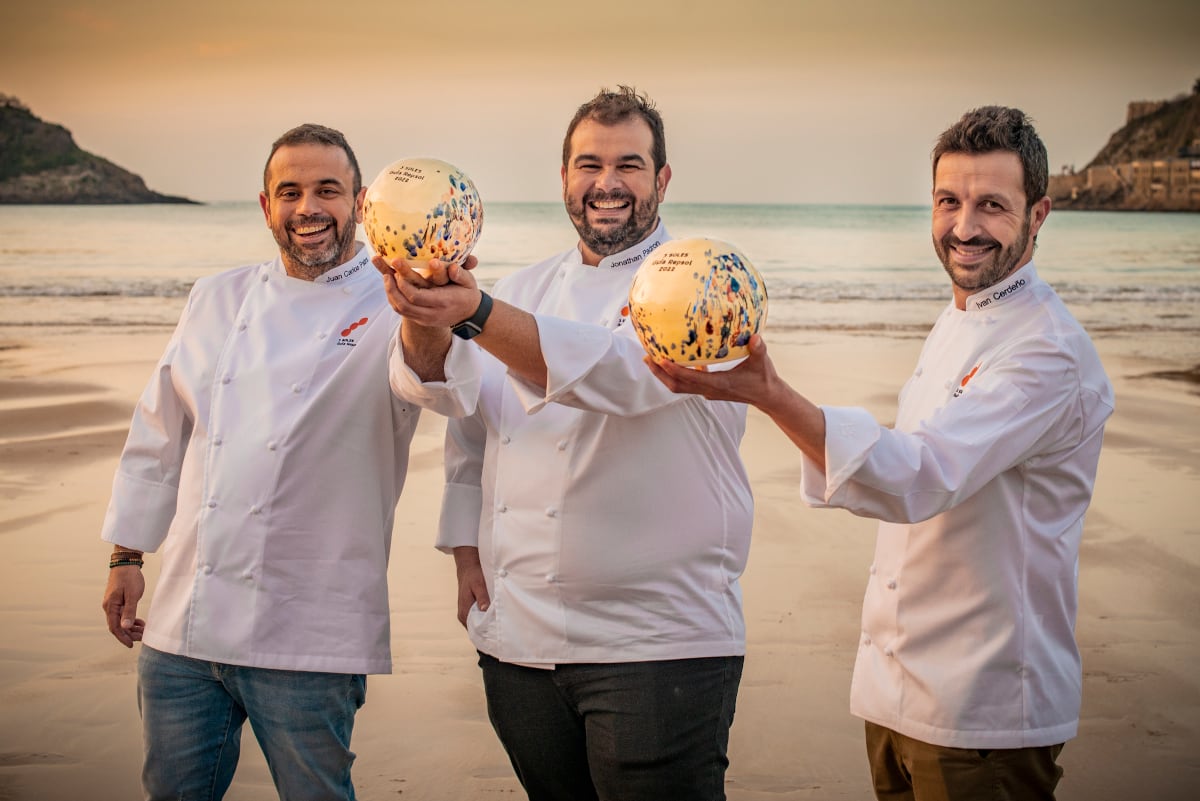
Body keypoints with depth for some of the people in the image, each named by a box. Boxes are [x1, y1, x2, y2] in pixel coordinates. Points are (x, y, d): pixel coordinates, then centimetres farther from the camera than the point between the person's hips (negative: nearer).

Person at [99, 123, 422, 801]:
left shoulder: (388, 311, -5)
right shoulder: (217, 300, 10)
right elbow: (160, 433, 16)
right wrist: (127, 554, 14)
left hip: (307, 639, -4)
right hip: (183, 623, 4)